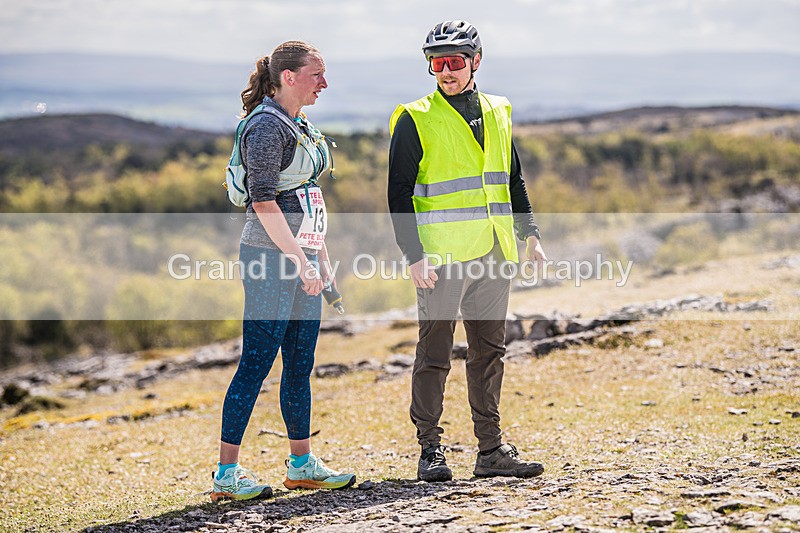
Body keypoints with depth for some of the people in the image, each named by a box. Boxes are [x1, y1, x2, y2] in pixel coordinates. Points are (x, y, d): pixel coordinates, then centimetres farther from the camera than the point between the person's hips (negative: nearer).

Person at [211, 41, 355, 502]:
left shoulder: (303, 126, 16)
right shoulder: (268, 126, -12)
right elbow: (263, 200, -19)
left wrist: (322, 256, 20)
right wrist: (298, 259, -21)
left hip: (302, 254, 9)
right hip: (272, 256, -9)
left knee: (300, 364, 12)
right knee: (257, 363, -8)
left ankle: (302, 464, 21)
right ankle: (227, 473, -5)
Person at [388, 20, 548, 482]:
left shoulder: (498, 113, 12)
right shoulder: (415, 120, -4)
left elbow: (513, 180, 21)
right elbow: (400, 195, -7)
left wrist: (531, 235, 11)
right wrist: (415, 256, -15)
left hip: (493, 254, 5)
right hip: (441, 257, -5)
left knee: (490, 351, 9)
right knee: (435, 353, -1)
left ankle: (491, 450, 16)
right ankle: (431, 451, 7)